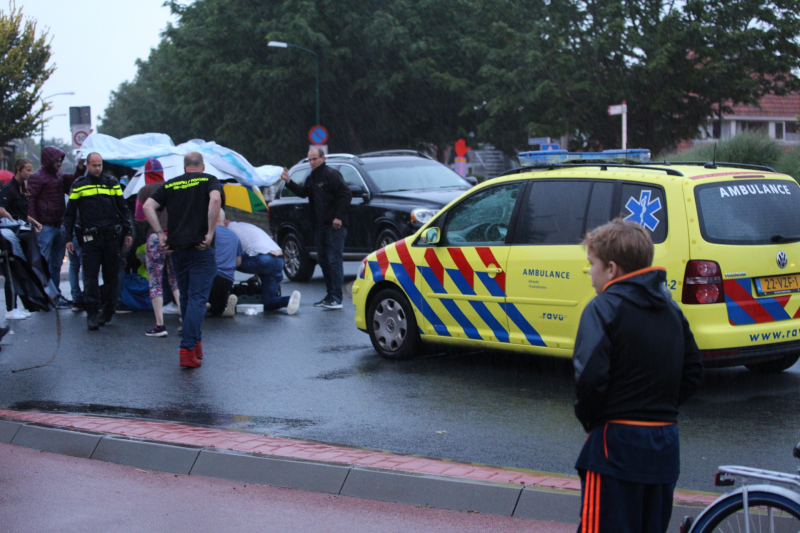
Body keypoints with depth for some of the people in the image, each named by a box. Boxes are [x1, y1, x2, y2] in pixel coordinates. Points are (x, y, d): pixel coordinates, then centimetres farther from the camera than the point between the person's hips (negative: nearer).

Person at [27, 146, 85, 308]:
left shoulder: (59, 176, 15)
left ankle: (55, 295, 18)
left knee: (56, 264, 12)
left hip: (59, 226, 8)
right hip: (45, 227, -8)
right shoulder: (37, 177, -7)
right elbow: (30, 202, -10)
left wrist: (80, 169, -2)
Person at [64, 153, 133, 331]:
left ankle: (107, 310, 17)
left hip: (111, 237, 2)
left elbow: (123, 209, 15)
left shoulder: (112, 183, 10)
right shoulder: (78, 185, 7)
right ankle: (92, 313, -7)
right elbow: (70, 214, 9)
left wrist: (127, 232, 9)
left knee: (111, 276, 7)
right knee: (90, 276, -7)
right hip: (90, 238, -2)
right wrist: (69, 238, 3)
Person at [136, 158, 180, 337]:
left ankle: (160, 325, -4)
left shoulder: (144, 191, -3)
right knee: (176, 281, 12)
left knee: (155, 283, 1)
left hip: (154, 239, -4)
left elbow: (140, 219, -3)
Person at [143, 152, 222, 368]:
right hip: (201, 248, -4)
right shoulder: (209, 180, 3)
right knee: (197, 299, -5)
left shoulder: (170, 185, 13)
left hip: (177, 247, 4)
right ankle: (188, 349, -16)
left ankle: (195, 344, 26)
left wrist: (161, 234, 1)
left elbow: (147, 206, 1)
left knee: (186, 298, 17)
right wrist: (210, 233, -15)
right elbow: (215, 199, -19)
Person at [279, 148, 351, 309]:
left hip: (334, 225, -9)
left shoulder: (331, 175, -9)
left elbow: (346, 194, -14)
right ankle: (331, 295, 20)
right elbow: (303, 192, 17)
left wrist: (339, 217, -18)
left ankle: (336, 298, -12)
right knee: (323, 260, 12)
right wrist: (289, 182, 4)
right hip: (320, 226, 9)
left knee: (334, 260, -10)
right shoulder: (311, 178, 19)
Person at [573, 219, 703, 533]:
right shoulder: (670, 308, 12)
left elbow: (590, 375, -23)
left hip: (617, 444, -7)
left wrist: (587, 418, -7)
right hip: (665, 443, 8)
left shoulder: (604, 307, -12)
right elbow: (693, 374, 16)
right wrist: (659, 408, 14)